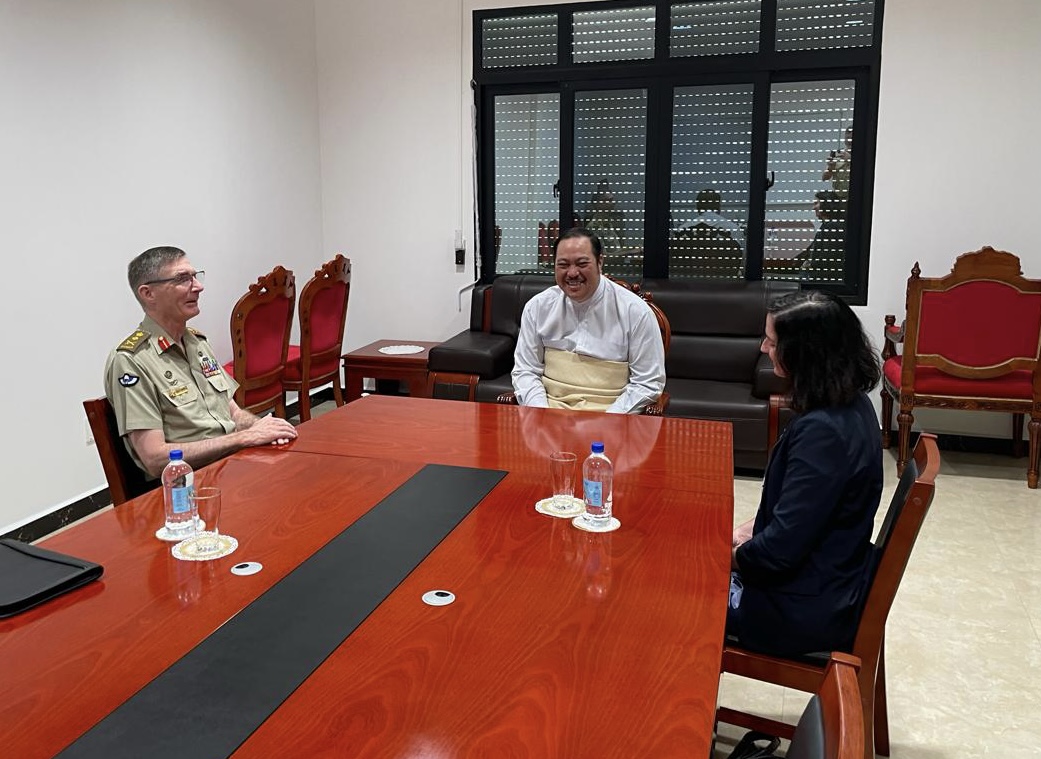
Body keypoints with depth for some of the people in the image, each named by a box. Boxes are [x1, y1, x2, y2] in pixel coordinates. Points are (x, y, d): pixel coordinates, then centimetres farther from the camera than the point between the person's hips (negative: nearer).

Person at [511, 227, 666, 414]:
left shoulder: (636, 311, -3)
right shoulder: (537, 307, 5)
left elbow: (648, 383, -1)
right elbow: (525, 371, 9)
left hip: (610, 413, -1)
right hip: (550, 406, 2)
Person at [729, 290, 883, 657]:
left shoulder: (824, 431, -30)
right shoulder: (849, 405, 0)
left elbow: (782, 549, -28)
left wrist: (736, 555, -9)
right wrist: (751, 530, 6)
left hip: (807, 610, -9)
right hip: (834, 585, 9)